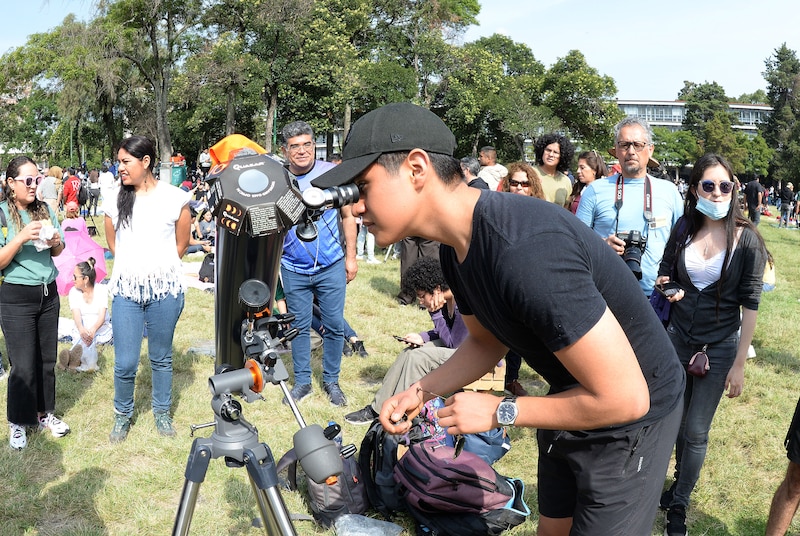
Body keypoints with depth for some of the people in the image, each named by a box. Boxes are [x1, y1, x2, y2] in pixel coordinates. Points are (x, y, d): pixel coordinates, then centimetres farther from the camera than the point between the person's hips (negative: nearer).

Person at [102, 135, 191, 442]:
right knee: (125, 363, 3)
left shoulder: (174, 198, -4)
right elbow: (112, 244, 16)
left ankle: (162, 412, 31)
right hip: (126, 289, 2)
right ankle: (123, 414, 26)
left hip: (165, 288, -1)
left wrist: (158, 266, 9)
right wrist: (134, 265, 10)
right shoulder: (114, 200, 3)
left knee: (161, 358, 12)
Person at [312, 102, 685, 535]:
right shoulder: (459, 247, -7)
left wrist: (500, 412, -22)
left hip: (630, 416, -8)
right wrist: (423, 391, -4)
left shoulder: (525, 251, -37)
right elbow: (487, 340, 11)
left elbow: (623, 397, -32)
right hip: (571, 399, 8)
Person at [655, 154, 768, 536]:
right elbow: (664, 276, 11)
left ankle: (679, 503, 21)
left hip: (718, 347, -3)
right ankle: (683, 480, 37)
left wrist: (739, 365, -10)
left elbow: (750, 304, -10)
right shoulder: (684, 229, -2)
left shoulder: (746, 239, -12)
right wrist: (667, 288, -15)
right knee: (677, 421, 13)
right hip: (677, 338, 3)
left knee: (696, 431, 4)